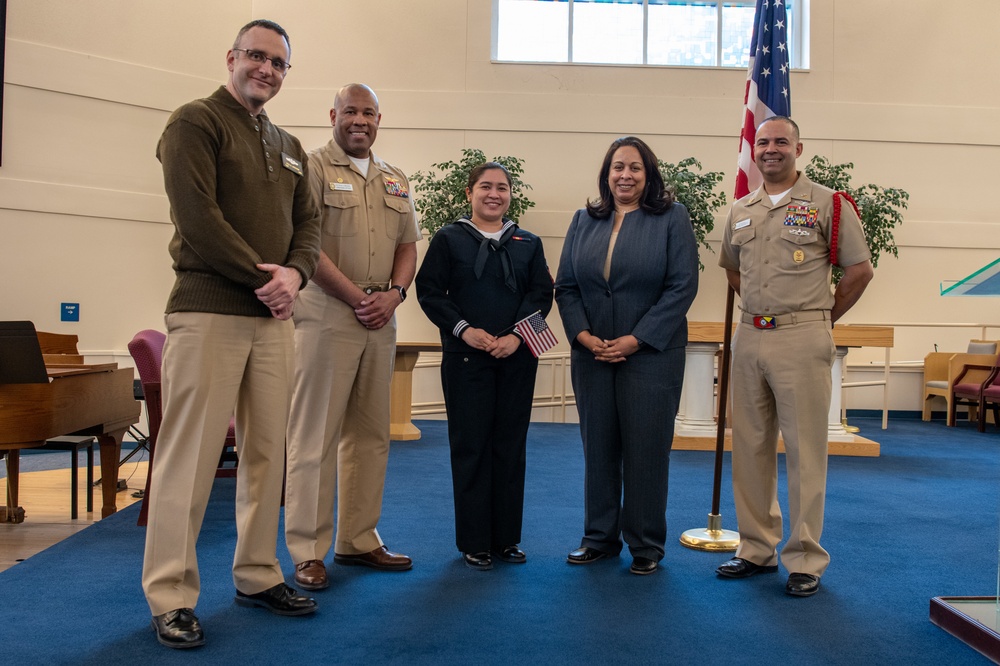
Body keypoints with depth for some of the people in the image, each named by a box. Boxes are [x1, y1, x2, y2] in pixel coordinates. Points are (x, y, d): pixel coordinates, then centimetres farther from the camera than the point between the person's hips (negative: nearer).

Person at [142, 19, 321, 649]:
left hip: (272, 316, 7)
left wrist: (294, 273, -5)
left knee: (267, 449, 9)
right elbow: (197, 215, -13)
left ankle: (258, 575, 22)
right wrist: (261, 276, -12)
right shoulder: (195, 122, -1)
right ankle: (171, 596, 6)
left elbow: (309, 221, 15)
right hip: (209, 310, -7)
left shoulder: (289, 146, 21)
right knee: (191, 452, -4)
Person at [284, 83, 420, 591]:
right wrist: (358, 297, -13)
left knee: (370, 435, 11)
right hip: (326, 316, -6)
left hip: (381, 320, 7)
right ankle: (307, 552, 5)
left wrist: (393, 294, -3)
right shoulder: (314, 167, -1)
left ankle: (358, 541, 22)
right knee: (315, 437, -4)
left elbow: (407, 246, 16)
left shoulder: (394, 181, 19)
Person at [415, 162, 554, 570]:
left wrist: (517, 336, -10)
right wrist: (464, 329, -12)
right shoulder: (449, 240, 5)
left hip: (516, 358, 3)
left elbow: (542, 294, 5)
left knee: (510, 445, 6)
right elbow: (429, 292, -1)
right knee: (470, 445, 1)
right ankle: (474, 543, 11)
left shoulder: (528, 244, 12)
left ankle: (506, 538, 17)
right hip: (465, 358, -2)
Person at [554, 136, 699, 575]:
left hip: (651, 353, -3)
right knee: (598, 445, 9)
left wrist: (636, 340, -13)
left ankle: (646, 545, 16)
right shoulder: (585, 220, 10)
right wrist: (583, 334, -7)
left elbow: (682, 286, -8)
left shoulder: (671, 218, -1)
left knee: (646, 448, 2)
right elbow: (566, 285, 8)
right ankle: (599, 537, 23)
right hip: (592, 353, 4)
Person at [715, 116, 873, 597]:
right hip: (748, 339, 6)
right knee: (750, 447, 9)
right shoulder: (740, 211, 13)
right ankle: (756, 549, 21)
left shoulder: (826, 204, -2)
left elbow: (860, 269, -1)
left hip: (801, 340, -5)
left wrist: (824, 319, 3)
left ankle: (805, 559, 8)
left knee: (804, 450, -2)